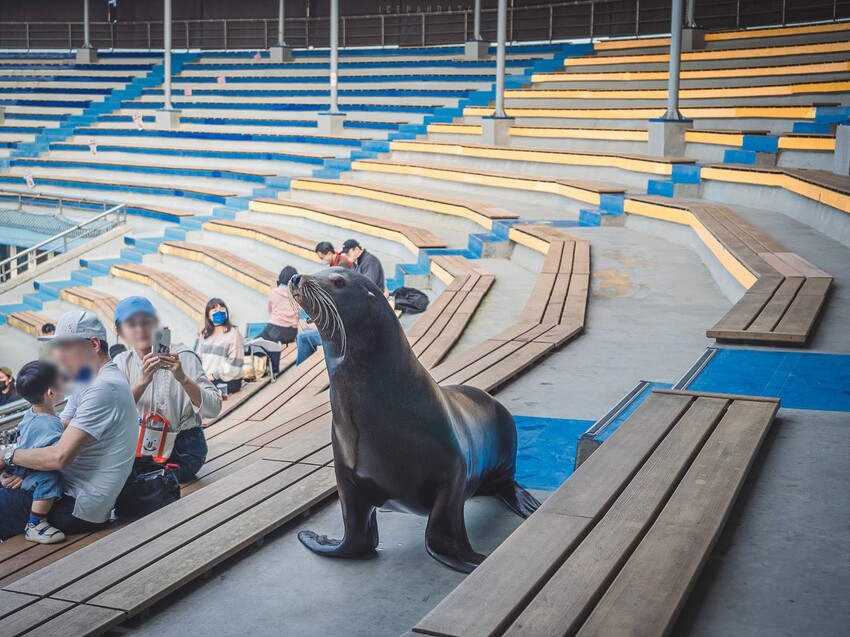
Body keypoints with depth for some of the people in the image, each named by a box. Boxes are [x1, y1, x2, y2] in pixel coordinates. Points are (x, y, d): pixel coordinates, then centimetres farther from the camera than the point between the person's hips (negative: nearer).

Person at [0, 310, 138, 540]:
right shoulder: (97, 381, 12)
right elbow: (64, 440, 13)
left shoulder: (103, 388, -21)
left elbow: (59, 457, -25)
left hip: (76, 507, -10)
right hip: (68, 489, 10)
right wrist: (26, 470, -3)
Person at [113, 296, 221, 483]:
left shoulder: (182, 357, -9)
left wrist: (183, 378, -35)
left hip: (183, 448, -5)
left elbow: (214, 408, -19)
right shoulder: (122, 362, 2)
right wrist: (143, 381, -30)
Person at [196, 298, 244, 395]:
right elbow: (199, 357, 15)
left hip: (227, 381, -6)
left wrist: (214, 375, -15)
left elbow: (235, 362, -11)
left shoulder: (233, 333, -5)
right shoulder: (205, 334, 16)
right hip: (206, 378, 6)